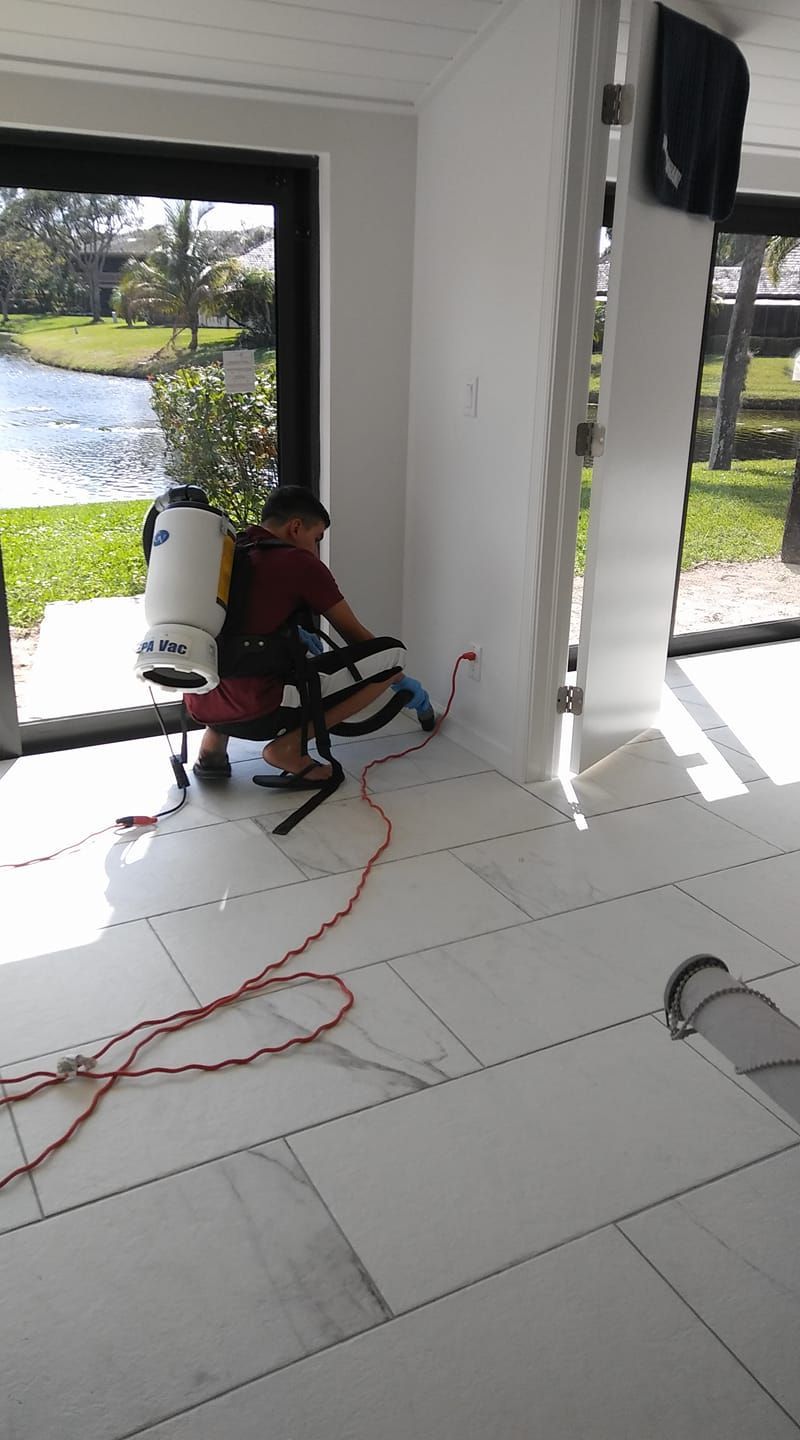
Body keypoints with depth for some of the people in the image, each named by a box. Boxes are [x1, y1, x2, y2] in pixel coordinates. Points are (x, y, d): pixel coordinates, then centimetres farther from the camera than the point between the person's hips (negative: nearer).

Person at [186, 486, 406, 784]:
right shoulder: (300, 563, -3)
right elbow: (353, 634, 8)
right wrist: (395, 678, 24)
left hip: (201, 710, 8)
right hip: (256, 714, -7)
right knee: (392, 653, -3)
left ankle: (214, 742, 18)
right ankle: (288, 746, -5)